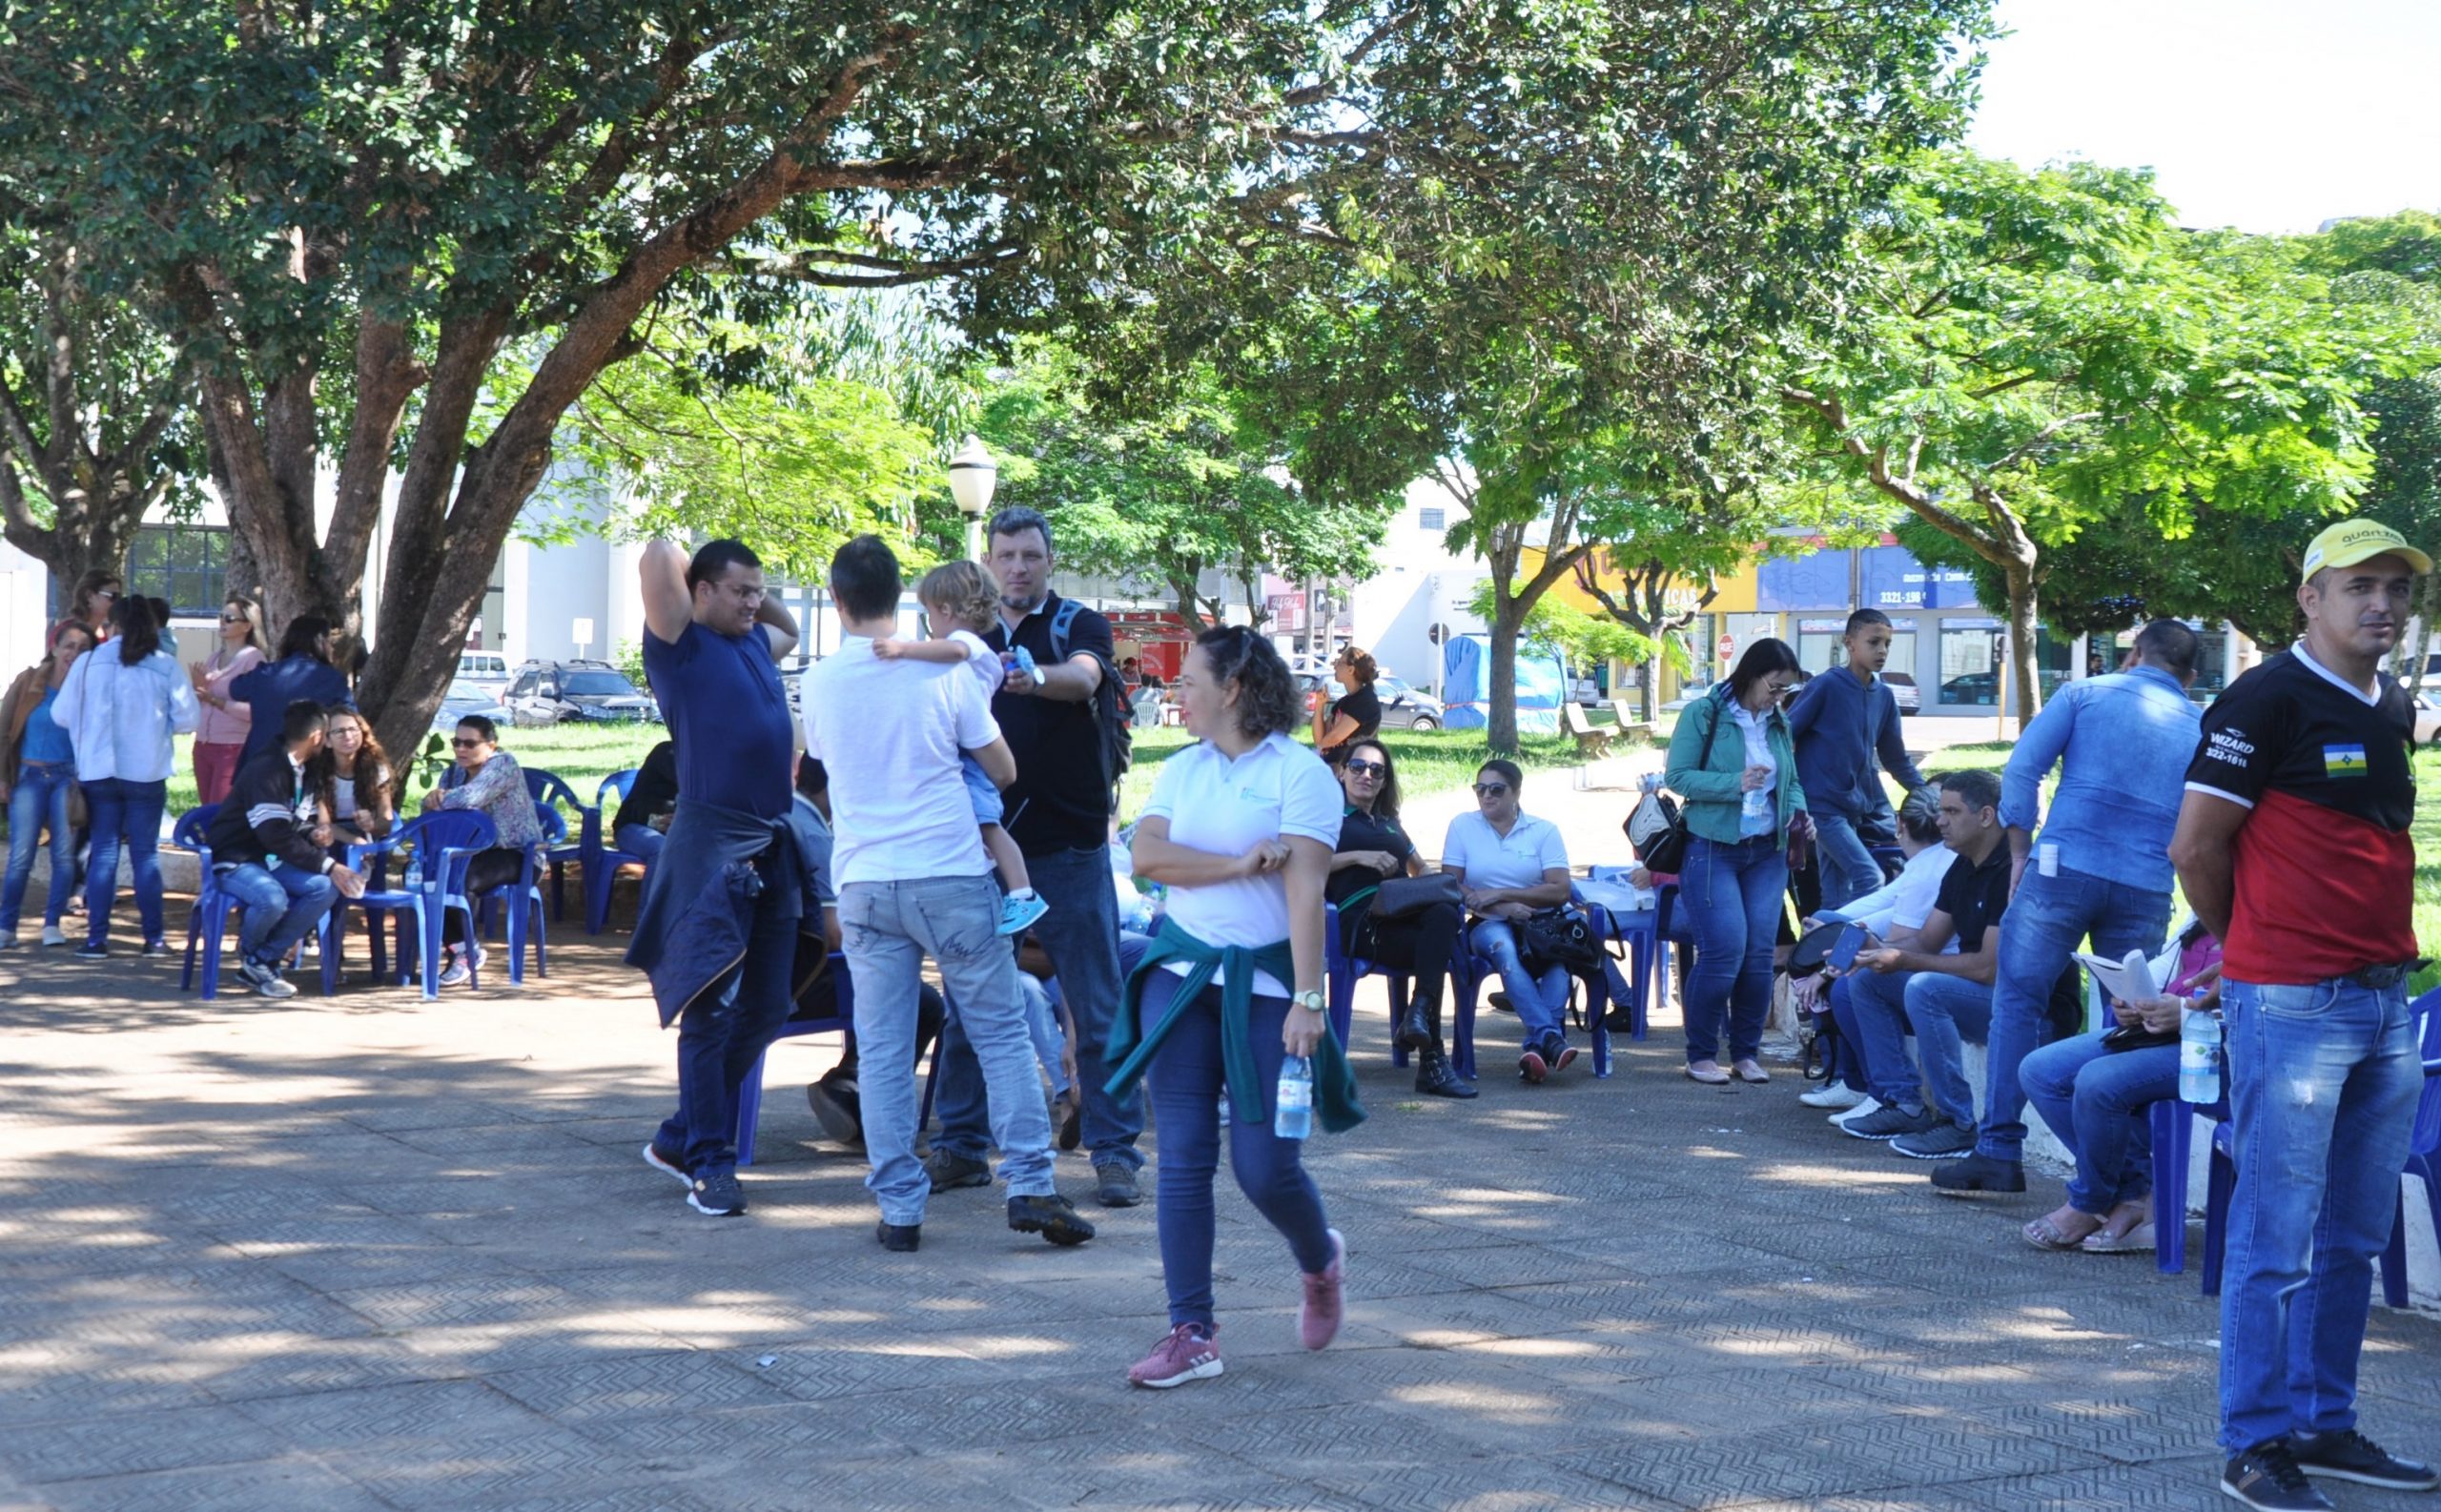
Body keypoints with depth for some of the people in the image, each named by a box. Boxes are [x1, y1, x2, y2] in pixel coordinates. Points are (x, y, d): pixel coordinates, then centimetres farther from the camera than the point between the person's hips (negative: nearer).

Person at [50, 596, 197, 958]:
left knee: (104, 850, 8)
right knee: (146, 853, 7)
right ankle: (154, 937, 9)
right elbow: (186, 718, -5)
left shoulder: (89, 661, -4)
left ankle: (97, 938, 4)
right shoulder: (166, 666, -5)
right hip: (147, 773, 0)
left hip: (99, 771, 0)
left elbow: (61, 715, -1)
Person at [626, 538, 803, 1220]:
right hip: (711, 843, -8)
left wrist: (755, 595, 23)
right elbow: (658, 557, -17)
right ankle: (709, 1163, 0)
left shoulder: (756, 643, 18)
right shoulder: (682, 644, -3)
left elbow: (790, 628, 42)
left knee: (764, 1010, 11)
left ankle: (681, 1138, 22)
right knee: (712, 1010, -5)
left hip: (774, 846, 8)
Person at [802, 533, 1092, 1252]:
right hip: (951, 874, -2)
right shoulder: (942, 671, -4)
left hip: (865, 885, 2)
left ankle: (899, 1208, 4)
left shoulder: (819, 683, 3)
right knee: (1002, 1033, 6)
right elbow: (1003, 769, 5)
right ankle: (1030, 1185, 0)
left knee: (883, 1051, 5)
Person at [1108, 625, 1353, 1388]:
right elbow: (1147, 855, -3)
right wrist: (1240, 865, -12)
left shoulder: (1299, 773, -6)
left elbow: (1305, 890, -13)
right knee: (1182, 1158, -1)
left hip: (1263, 985, -5)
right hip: (1180, 976, 5)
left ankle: (1321, 1261, 30)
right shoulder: (1183, 769, 11)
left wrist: (1308, 998, -19)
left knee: (1264, 1166, -4)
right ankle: (1192, 1333, 5)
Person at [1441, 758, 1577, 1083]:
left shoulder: (1544, 830, 8)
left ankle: (1537, 1045, -43)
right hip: (1487, 925, -1)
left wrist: (1501, 893, -11)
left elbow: (1560, 891, -3)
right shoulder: (1462, 826, 9)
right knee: (1502, 946, -37)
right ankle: (1551, 1037, -50)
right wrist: (1502, 908, -13)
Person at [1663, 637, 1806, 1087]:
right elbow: (1678, 776, -10)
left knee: (1760, 953, 1)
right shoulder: (1704, 714, -5)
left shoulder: (1778, 723, 11)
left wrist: (1798, 811, -1)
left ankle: (1746, 1053, 13)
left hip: (1767, 852, 5)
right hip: (1712, 850, -5)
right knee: (1724, 950, -13)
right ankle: (1701, 1054, 1)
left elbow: (1791, 781, 20)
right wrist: (1735, 784, -20)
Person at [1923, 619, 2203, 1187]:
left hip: (2064, 869, -2)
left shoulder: (2085, 694, 7)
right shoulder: (2200, 728, 14)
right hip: (2147, 887, 3)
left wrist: (2020, 853, 5)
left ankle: (1999, 1151, -3)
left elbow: (2022, 770, -1)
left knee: (2017, 1001, 3)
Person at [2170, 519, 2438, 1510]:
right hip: (2290, 1007, -8)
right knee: (2277, 1238, -3)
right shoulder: (2267, 700, -11)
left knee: (2353, 1239, 14)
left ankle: (2324, 1427, 24)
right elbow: (2196, 846, -10)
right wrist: (2249, 945, 3)